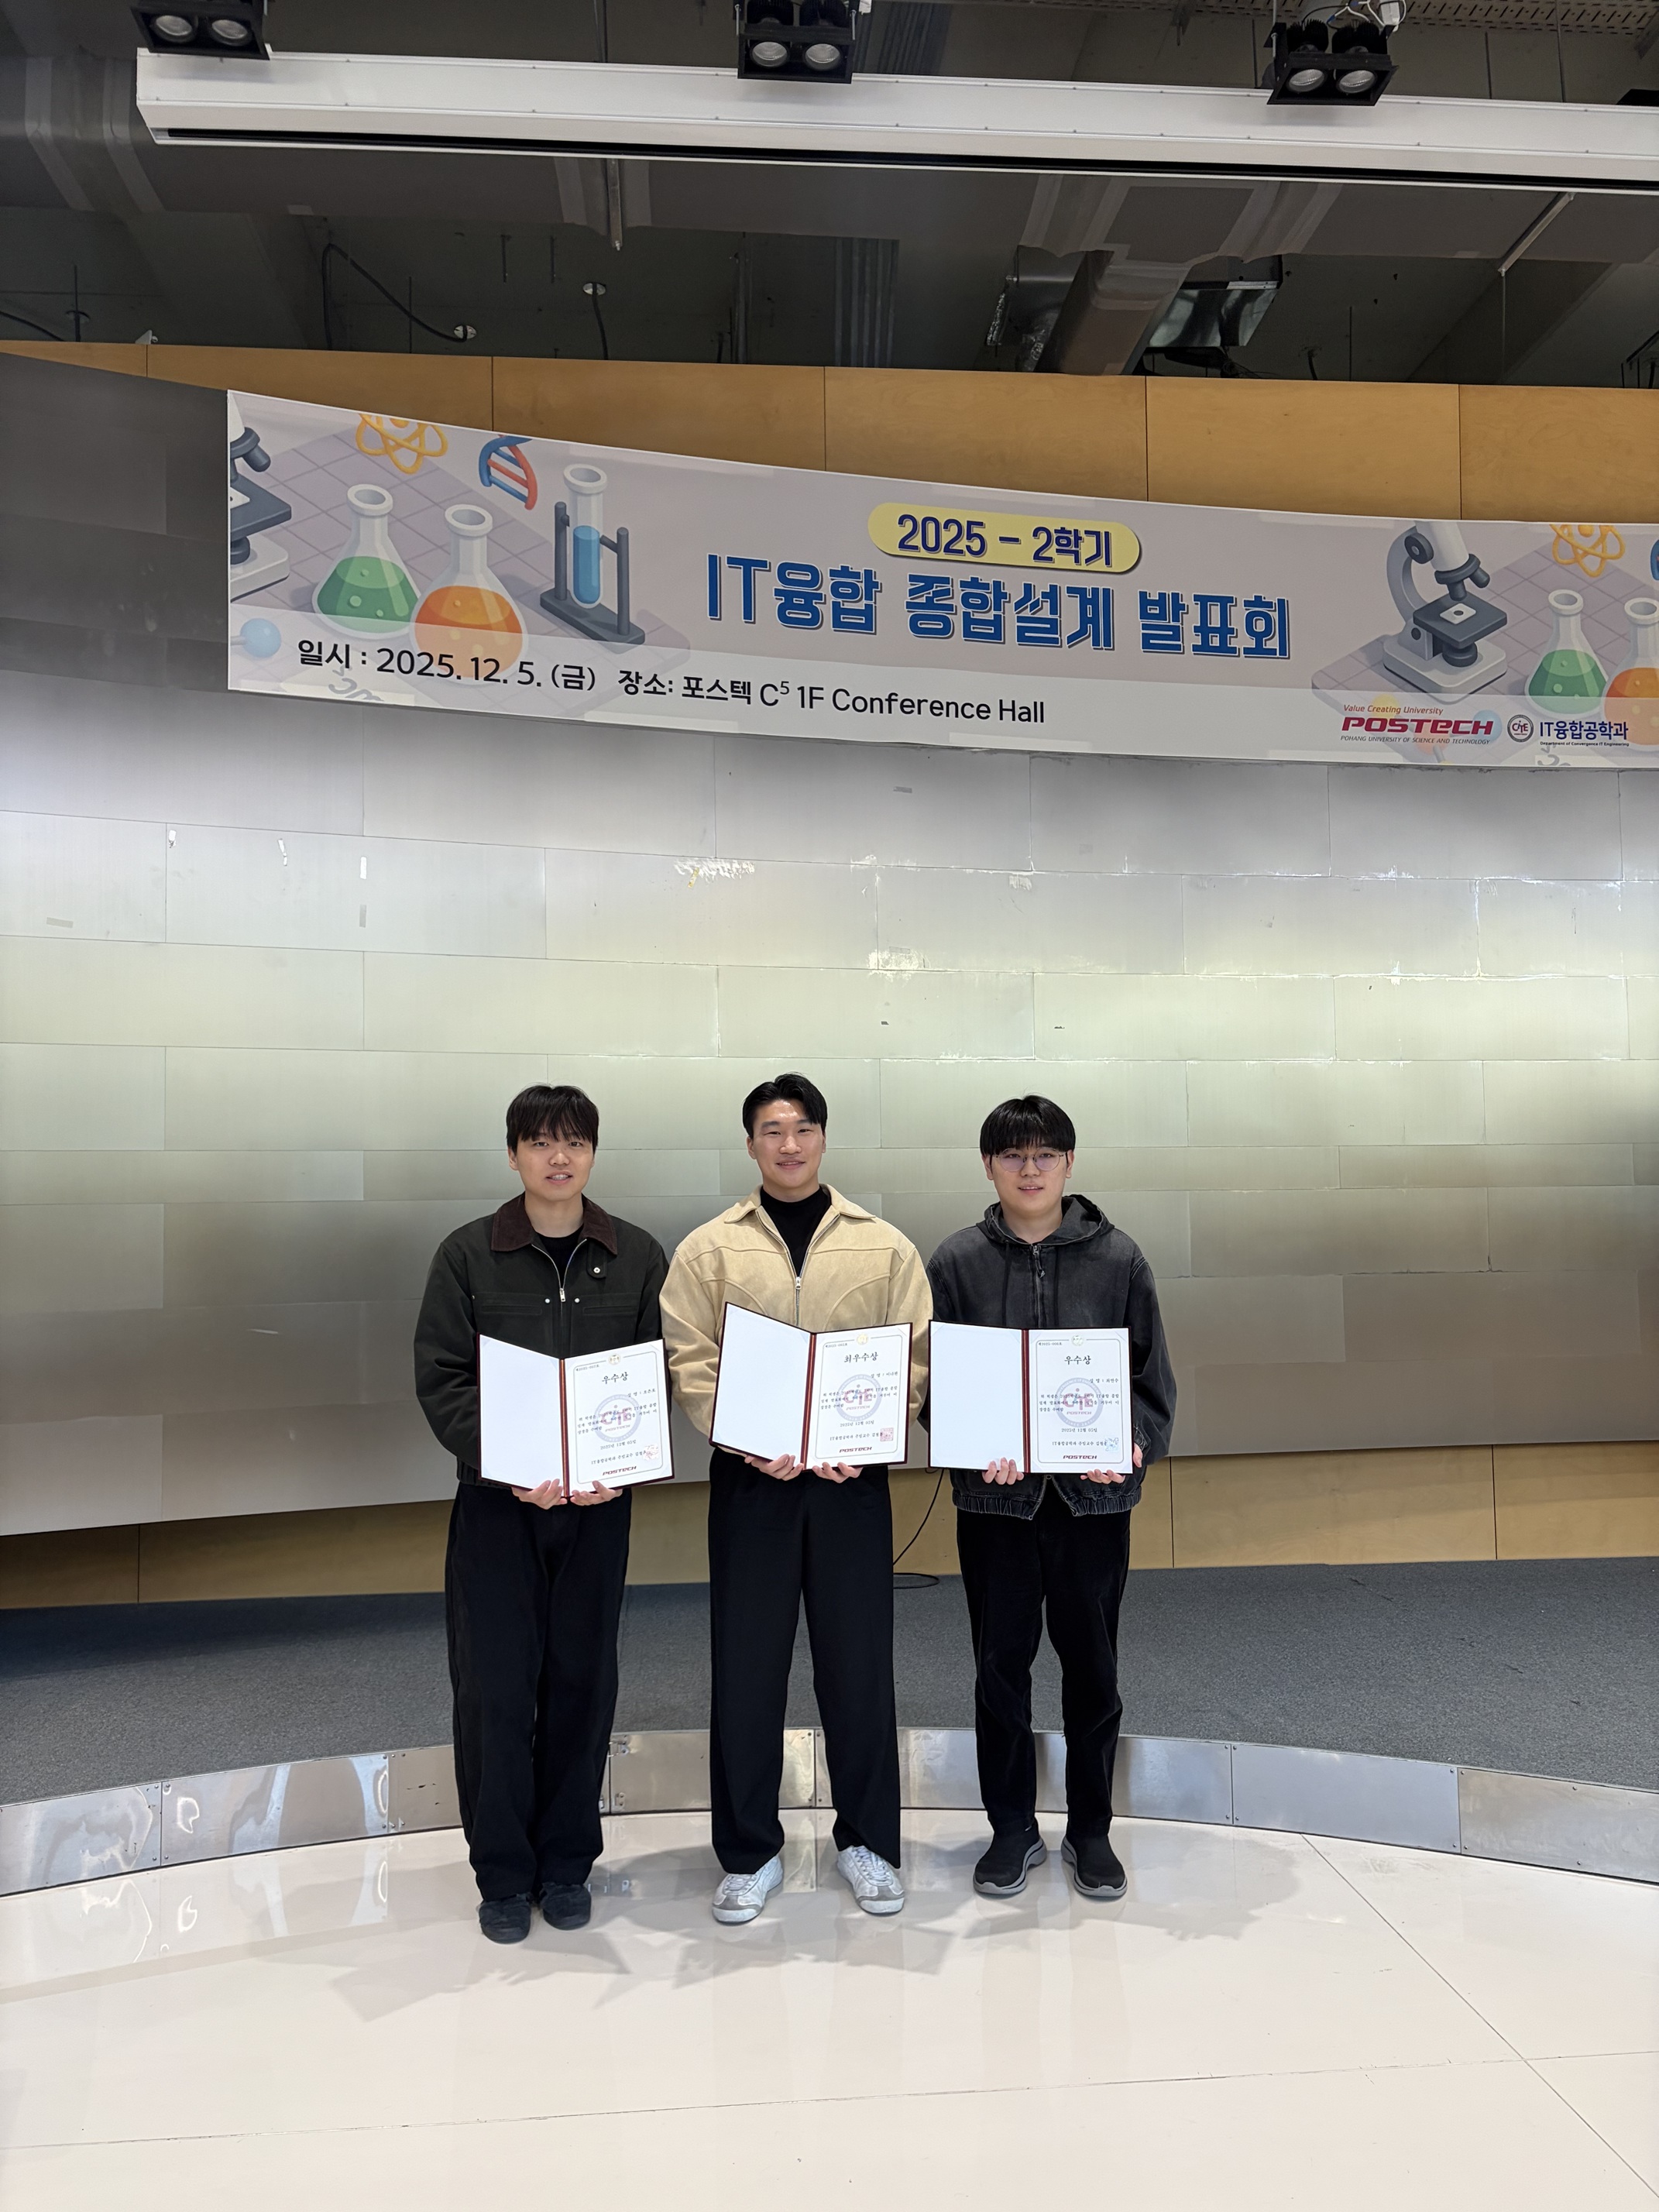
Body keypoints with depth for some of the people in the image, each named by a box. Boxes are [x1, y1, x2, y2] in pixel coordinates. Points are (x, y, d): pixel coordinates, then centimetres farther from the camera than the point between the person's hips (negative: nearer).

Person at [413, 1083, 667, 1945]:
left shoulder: (638, 1257, 3)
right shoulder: (467, 1254, -1)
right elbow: (439, 1379, -5)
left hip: (600, 1500, 1)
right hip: (496, 1500, -1)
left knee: (582, 1680, 10)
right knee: (495, 1687, 3)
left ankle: (566, 1862, 27)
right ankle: (503, 1874, 21)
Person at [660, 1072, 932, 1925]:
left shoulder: (884, 1246, 4)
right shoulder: (709, 1249, 3)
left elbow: (914, 1357, 2)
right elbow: (690, 1363, -3)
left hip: (853, 1477, 1)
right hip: (749, 1475, 0)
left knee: (859, 1662, 8)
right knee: (746, 1664, 6)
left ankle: (867, 1840, 26)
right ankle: (749, 1852, 23)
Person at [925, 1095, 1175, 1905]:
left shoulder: (1118, 1257, 1)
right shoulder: (957, 1261, 0)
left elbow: (1151, 1374, 3)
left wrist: (1134, 1445, -14)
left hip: (1093, 1493, 0)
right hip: (994, 1496, 0)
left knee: (1092, 1665, 11)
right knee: (1000, 1664, 10)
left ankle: (1090, 1830, 29)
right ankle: (1013, 1830, 27)